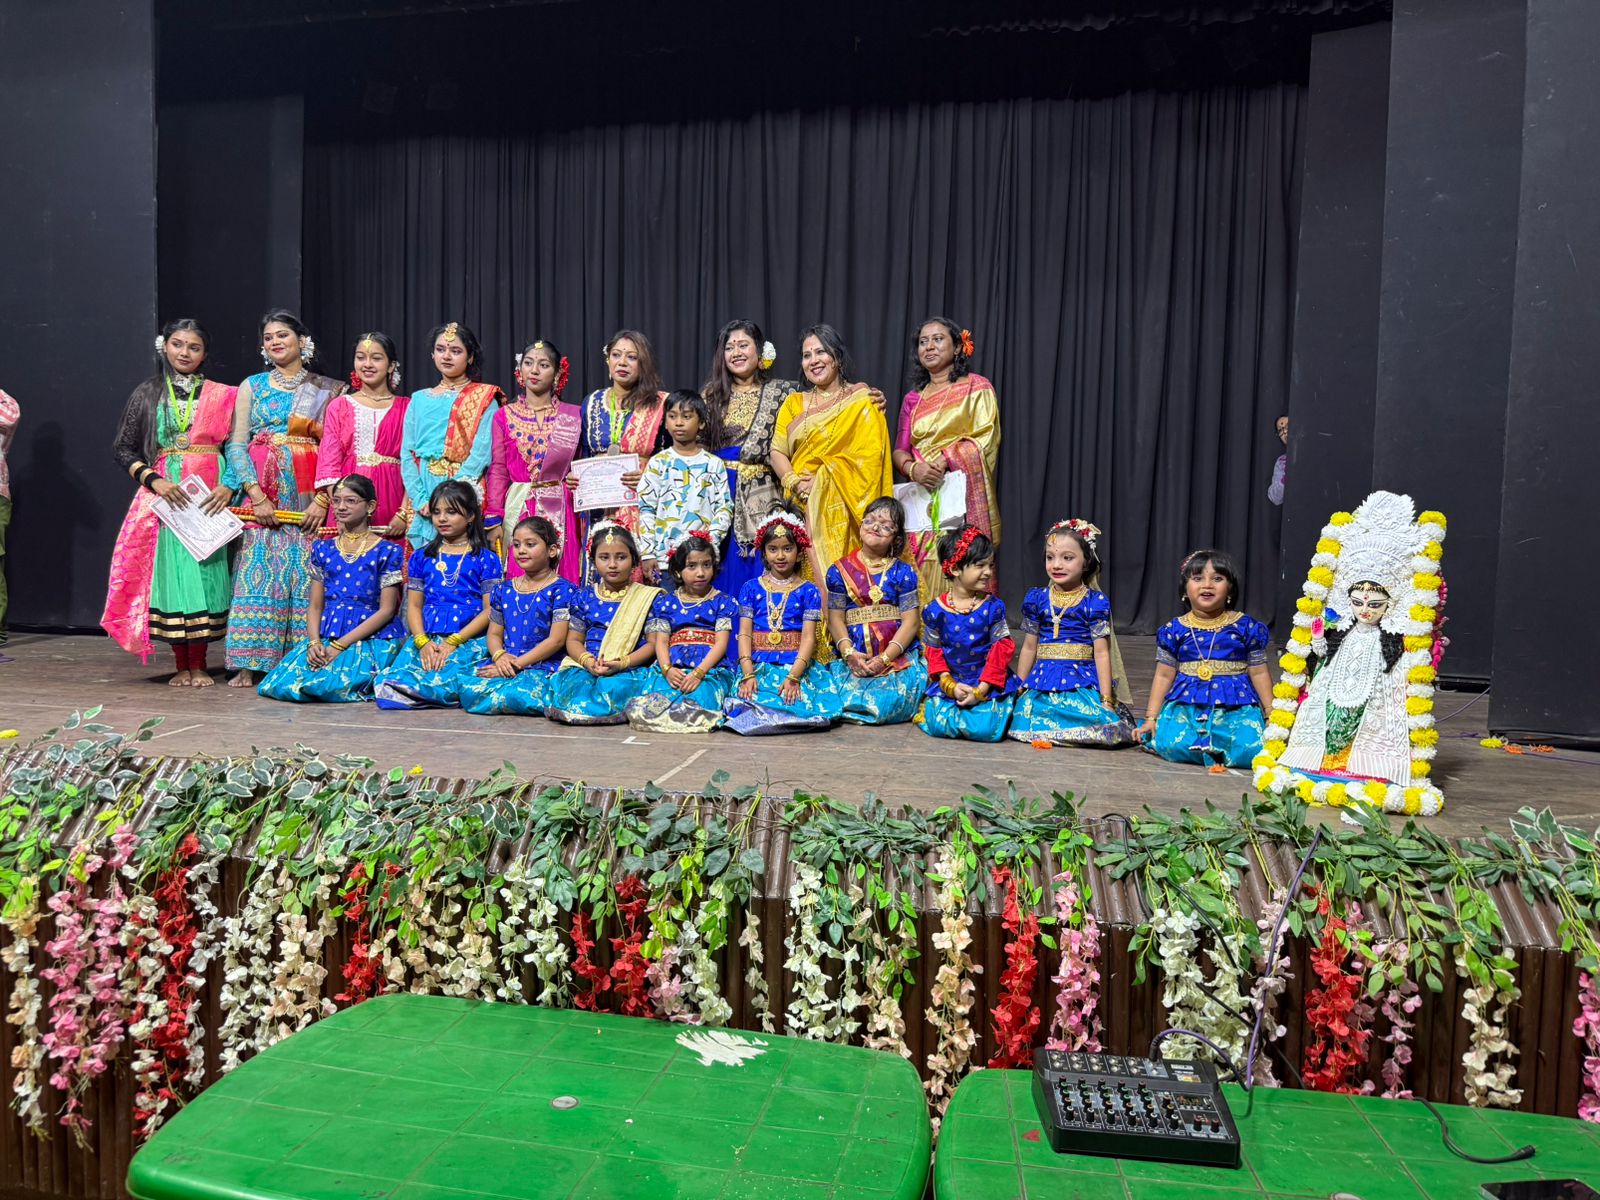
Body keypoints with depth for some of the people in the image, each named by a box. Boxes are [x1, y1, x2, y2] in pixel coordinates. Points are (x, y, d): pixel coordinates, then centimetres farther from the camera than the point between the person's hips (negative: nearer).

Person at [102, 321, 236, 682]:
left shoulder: (221, 395, 8)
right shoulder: (147, 393, 10)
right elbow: (122, 448, 7)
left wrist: (228, 487, -11)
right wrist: (154, 480, -8)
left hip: (210, 499, -1)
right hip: (164, 494, 1)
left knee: (206, 572, -3)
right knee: (170, 571, -2)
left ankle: (198, 664, 6)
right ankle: (181, 665, 6)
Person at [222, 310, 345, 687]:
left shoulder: (329, 389, 8)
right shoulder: (251, 386, 12)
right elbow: (236, 444, 5)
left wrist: (324, 499, -11)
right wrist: (256, 495, -8)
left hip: (310, 496, -1)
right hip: (260, 494, 1)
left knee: (305, 574, -3)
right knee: (257, 570, -3)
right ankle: (249, 665, 0)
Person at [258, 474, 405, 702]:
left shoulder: (387, 552, -1)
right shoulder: (323, 549, 13)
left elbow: (386, 610, -7)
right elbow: (315, 605, 11)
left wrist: (340, 645, -14)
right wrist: (314, 642, -10)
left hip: (372, 639, -4)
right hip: (326, 637, 5)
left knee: (323, 684, -29)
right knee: (276, 685, -16)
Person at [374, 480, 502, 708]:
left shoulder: (486, 559, 6)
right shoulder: (422, 557, 20)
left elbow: (490, 610, -1)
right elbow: (414, 605, 14)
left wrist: (453, 642, -12)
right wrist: (423, 642, -6)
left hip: (469, 640, -3)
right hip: (426, 639, 3)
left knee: (446, 679, -36)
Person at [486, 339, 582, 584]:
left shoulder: (573, 416, 7)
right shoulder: (504, 416, 7)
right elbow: (497, 471, 4)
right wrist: (494, 520, -3)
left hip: (561, 511, 0)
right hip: (518, 509, 0)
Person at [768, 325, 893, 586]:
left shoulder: (862, 400, 3)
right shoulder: (793, 403, 17)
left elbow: (869, 458, -6)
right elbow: (778, 451, 8)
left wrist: (822, 479, -13)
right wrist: (795, 482, -11)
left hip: (842, 509, -3)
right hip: (802, 508, 4)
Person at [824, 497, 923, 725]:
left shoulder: (903, 573, 6)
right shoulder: (840, 571, 10)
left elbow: (911, 621, -1)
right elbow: (835, 618, 4)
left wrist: (884, 658, -14)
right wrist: (849, 653, -14)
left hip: (898, 655, 0)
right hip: (852, 657, 0)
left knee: (895, 698, -24)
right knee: (849, 696, -25)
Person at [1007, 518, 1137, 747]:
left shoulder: (1095, 602, -1)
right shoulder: (1037, 599, 8)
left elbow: (1101, 652, -1)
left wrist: (1106, 699, -4)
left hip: (1082, 681, -2)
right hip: (1043, 682, 2)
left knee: (1104, 726, -24)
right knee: (1023, 720, -21)